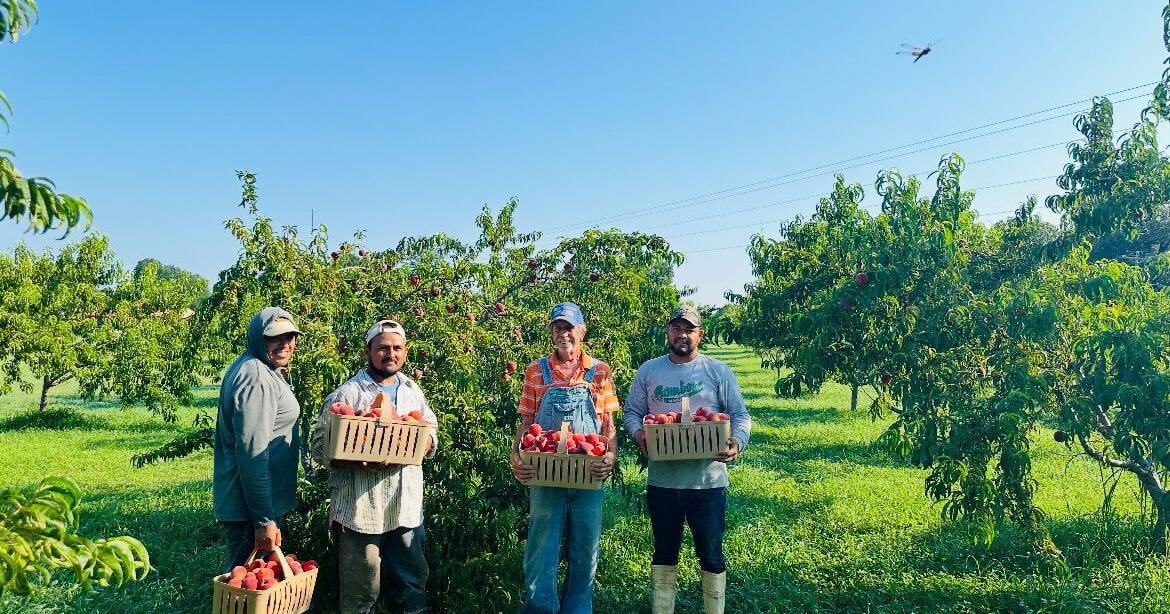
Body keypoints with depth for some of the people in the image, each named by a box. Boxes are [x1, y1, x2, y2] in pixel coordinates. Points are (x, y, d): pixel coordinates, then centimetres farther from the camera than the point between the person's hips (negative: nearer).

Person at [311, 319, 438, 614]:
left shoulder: (414, 392, 12)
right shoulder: (347, 394, -5)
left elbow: (431, 441, 17)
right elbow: (320, 447, -8)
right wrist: (361, 463, -23)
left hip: (407, 508, 5)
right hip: (360, 509, -5)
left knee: (413, 583, 14)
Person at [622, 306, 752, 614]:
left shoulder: (718, 372, 2)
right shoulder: (648, 370, 6)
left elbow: (741, 416, 2)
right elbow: (632, 412, 8)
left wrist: (737, 442, -18)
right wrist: (638, 433, -13)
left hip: (708, 481, -2)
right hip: (662, 479, 2)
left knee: (711, 554, 7)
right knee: (664, 552, 15)